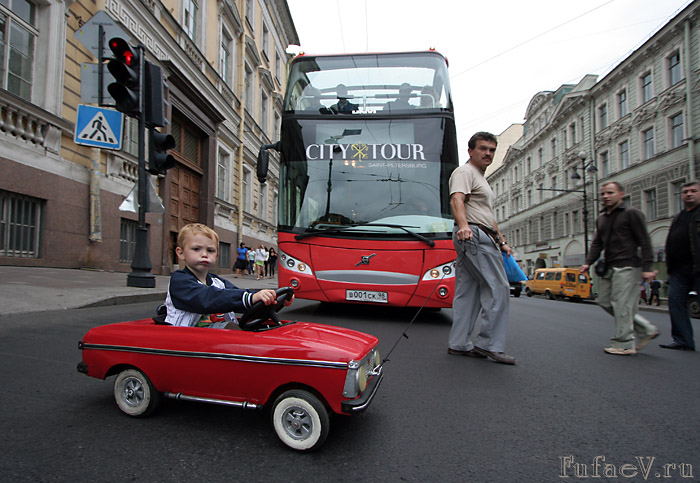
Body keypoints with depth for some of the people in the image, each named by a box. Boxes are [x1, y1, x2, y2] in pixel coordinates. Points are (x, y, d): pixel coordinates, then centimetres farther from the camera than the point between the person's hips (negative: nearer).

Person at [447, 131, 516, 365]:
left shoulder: (481, 179, 29)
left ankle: (458, 344, 10)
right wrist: (463, 225, -41)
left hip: (482, 237, 10)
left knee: (467, 292, 7)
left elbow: (488, 215, 32)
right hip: (474, 236, -10)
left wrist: (501, 241, 28)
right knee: (498, 289, -9)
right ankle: (488, 344, -3)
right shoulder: (464, 172, -4)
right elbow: (457, 199, -23)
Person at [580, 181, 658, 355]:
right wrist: (588, 262, 4)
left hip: (627, 267, -8)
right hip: (609, 268, 8)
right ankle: (646, 329, 20)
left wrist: (646, 268, -15)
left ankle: (624, 344, 4)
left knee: (621, 304, -8)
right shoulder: (601, 218, 17)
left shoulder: (631, 214, -5)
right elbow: (597, 243, 17)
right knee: (605, 302, 9)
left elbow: (645, 242, -9)